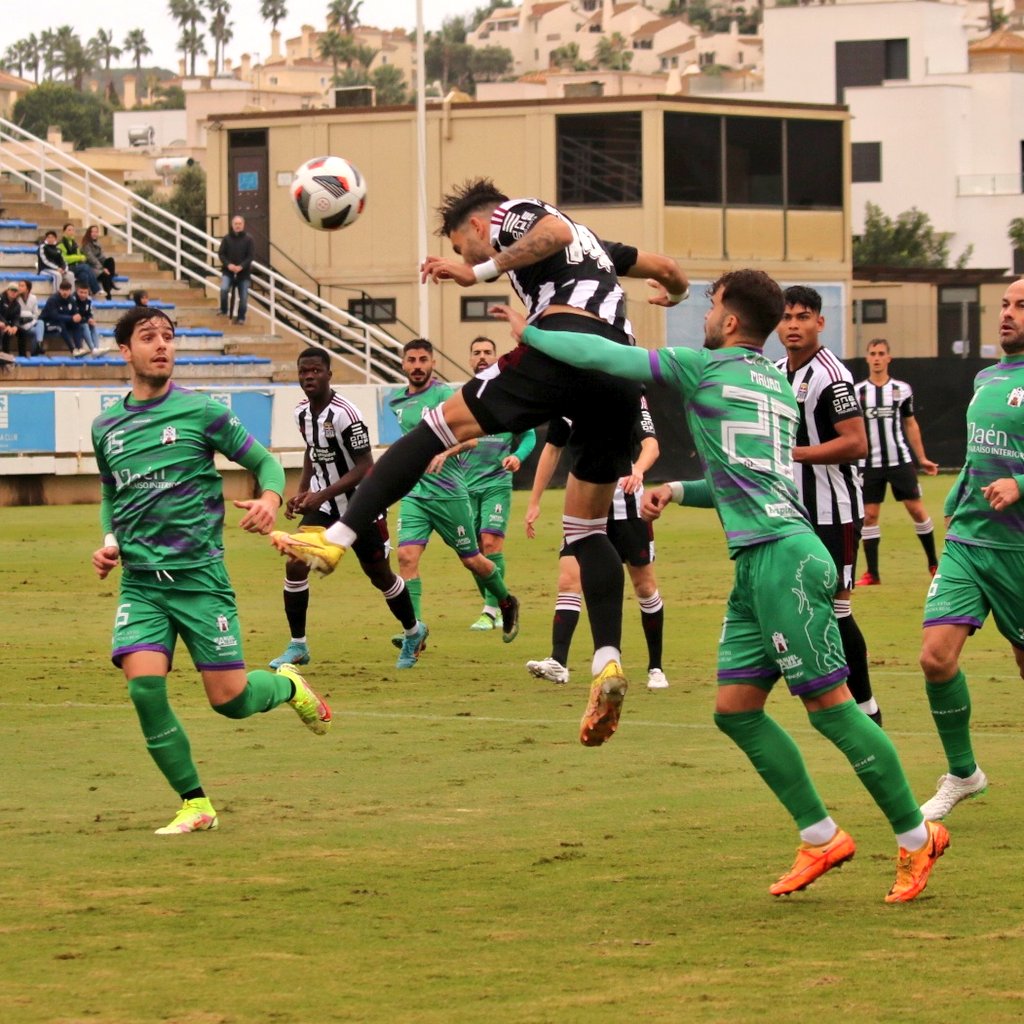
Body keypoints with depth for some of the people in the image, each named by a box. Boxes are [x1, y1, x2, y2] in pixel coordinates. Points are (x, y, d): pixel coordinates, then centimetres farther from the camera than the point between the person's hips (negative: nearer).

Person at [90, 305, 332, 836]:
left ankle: (287, 684, 33)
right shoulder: (106, 427, 10)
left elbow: (265, 461, 4)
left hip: (199, 575, -3)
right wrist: (108, 541, 9)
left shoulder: (201, 411, -2)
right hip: (140, 582, 3)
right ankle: (194, 804, -2)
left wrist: (270, 498, -18)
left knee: (230, 699, -4)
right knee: (144, 688, -17)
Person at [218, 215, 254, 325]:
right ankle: (224, 311, -2)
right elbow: (221, 254, 1)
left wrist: (241, 266, -19)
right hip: (228, 271, 0)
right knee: (224, 289, -23)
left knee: (243, 296, 2)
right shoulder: (227, 238, 0)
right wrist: (228, 264, -16)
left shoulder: (248, 239, -4)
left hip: (243, 272, 0)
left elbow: (251, 256, -6)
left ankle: (241, 317, 18)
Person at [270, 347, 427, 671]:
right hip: (322, 503, 6)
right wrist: (301, 492, 4)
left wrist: (322, 495, -29)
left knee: (380, 575, 9)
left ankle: (413, 634, 34)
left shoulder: (344, 414, -24)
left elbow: (365, 467, -23)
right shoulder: (302, 412, -1)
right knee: (295, 565, -11)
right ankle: (297, 646, -1)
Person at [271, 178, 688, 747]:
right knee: (588, 529, 13)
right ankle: (608, 661, -4)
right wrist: (675, 293, 66)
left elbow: (556, 232, -7)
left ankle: (336, 539, -12)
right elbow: (665, 267, 45)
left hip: (566, 346, -7)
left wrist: (480, 272, -3)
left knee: (442, 424, -3)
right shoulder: (593, 243, 37)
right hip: (625, 375, 7)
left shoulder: (508, 215, 16)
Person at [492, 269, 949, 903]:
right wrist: (678, 491, 23)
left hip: (782, 558, -9)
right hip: (757, 564, 9)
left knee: (829, 704, -7)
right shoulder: (778, 386, 22)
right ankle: (820, 839, 10)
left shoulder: (705, 369, -2)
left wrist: (529, 332, 15)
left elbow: (604, 355, 1)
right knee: (736, 710, 9)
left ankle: (917, 838, -2)